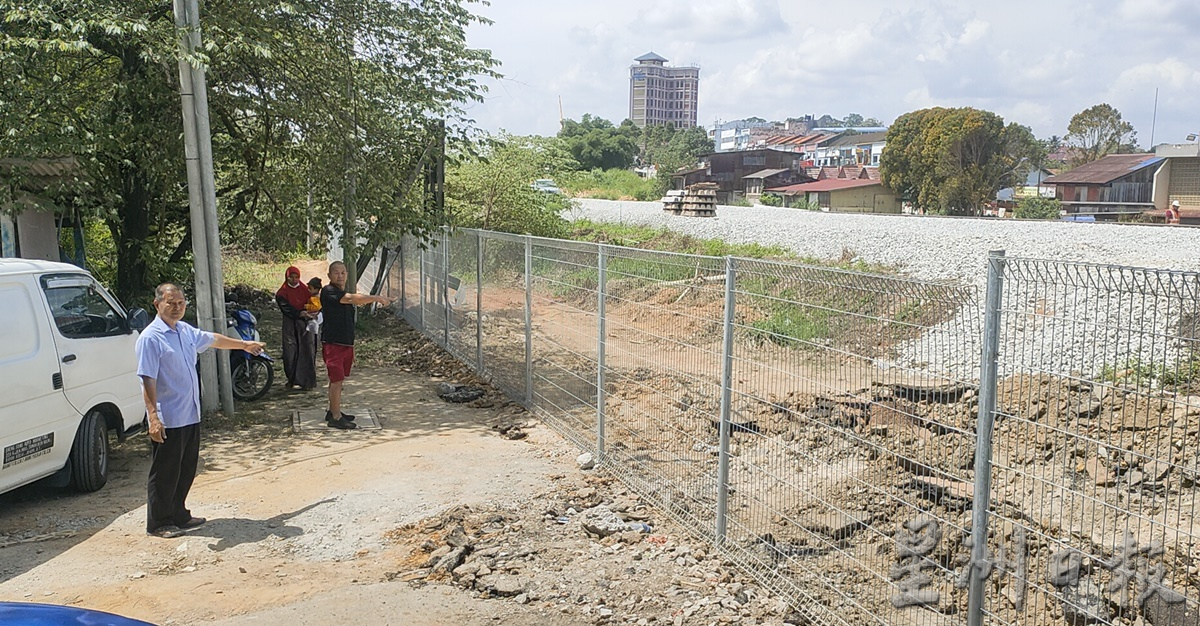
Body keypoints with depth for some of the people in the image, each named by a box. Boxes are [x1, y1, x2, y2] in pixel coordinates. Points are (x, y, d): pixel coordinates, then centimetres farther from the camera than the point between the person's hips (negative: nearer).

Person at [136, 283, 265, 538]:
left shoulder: (186, 331, 10)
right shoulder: (150, 338, -15)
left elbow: (213, 339, 30)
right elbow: (148, 380, -20)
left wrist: (244, 344, 43)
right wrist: (153, 417, -27)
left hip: (190, 416, 8)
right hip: (167, 421, -8)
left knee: (186, 471, 16)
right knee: (165, 474, 3)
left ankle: (179, 516, 30)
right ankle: (158, 523, 16)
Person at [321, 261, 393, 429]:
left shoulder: (345, 294, 16)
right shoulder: (328, 292, -12)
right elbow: (352, 299, -29)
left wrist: (352, 347, 22)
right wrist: (378, 298, -29)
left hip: (346, 344, 8)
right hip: (332, 344, -8)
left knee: (337, 379, 16)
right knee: (337, 379, -8)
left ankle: (333, 411, 26)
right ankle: (335, 418, -2)